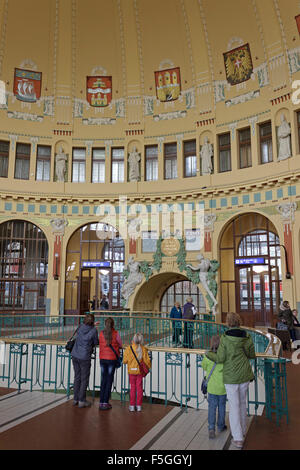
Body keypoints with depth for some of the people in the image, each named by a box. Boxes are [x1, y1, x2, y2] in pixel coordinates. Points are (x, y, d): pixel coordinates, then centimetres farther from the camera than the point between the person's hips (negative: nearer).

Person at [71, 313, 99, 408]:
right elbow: (96, 343, -1)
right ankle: (81, 401, 11)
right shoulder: (94, 330, -12)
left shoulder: (80, 327, 1)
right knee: (84, 379, 6)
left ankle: (76, 399, 26)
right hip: (84, 357, -5)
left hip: (75, 355, 6)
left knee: (77, 377, 17)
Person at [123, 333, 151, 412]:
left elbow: (125, 360, -8)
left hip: (131, 371, 0)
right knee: (139, 388, 11)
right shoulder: (143, 349, -10)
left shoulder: (128, 348, -12)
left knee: (132, 388, 11)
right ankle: (139, 406, 15)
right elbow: (147, 361, -5)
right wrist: (148, 367, 12)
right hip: (140, 371, 1)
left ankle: (132, 406, 14)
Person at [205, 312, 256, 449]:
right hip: (245, 375, 4)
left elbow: (220, 358, -14)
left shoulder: (225, 338, -16)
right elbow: (252, 355, 6)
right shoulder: (247, 336, -5)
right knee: (242, 402, 21)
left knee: (234, 406, 5)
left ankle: (238, 439, 8)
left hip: (231, 377, -4)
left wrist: (209, 354, 3)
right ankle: (242, 431, 36)